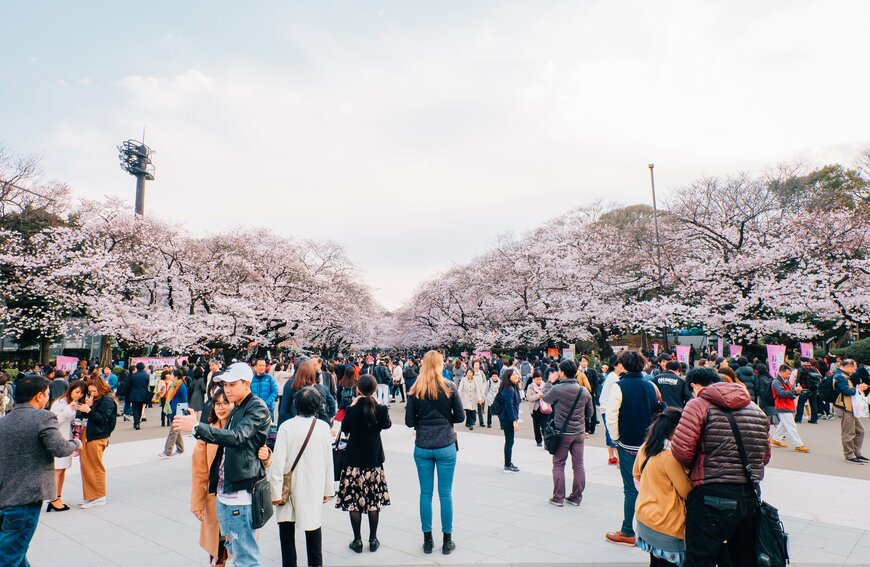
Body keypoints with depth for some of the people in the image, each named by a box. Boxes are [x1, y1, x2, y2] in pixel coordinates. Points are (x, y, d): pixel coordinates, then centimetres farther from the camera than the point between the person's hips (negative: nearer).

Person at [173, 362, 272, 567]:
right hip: (224, 491, 10)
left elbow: (237, 436, -28)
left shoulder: (258, 408, -13)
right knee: (233, 550, 20)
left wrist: (197, 427, -31)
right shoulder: (237, 409, 16)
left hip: (241, 491, -10)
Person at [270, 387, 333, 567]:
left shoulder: (286, 426, -15)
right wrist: (327, 489, 10)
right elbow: (328, 462, -1)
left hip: (289, 487, -2)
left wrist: (276, 491, -7)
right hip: (314, 488, 2)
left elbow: (278, 462, -15)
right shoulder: (324, 427, -8)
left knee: (286, 528, 12)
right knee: (313, 526, 18)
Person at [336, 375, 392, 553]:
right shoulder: (381, 409, -10)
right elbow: (387, 424, 10)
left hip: (354, 459, -2)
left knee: (354, 500, 7)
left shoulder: (352, 409, -14)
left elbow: (344, 429, 3)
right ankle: (373, 540, 18)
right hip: (374, 459, 2)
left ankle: (357, 540, 12)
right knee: (374, 500, 11)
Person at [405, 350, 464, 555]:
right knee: (445, 494, 8)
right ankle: (447, 541, 18)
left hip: (422, 447, 1)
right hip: (446, 446, -1)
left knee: (425, 493, 11)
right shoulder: (449, 387, -7)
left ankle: (428, 540, 20)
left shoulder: (414, 390, -3)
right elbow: (460, 416, -3)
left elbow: (409, 421, -2)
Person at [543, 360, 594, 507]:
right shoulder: (584, 391, -1)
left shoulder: (557, 389, -17)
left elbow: (546, 398, 5)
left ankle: (558, 498, 11)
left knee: (558, 464, 7)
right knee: (578, 464, 10)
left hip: (562, 433, -4)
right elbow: (589, 413, 9)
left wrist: (549, 382, 14)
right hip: (579, 433, 4)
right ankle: (576, 497, 17)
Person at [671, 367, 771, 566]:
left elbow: (681, 450, -16)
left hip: (712, 497, -7)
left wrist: (694, 467, 4)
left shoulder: (699, 404, -7)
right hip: (750, 497, 7)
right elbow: (765, 456, 16)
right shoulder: (757, 410, 14)